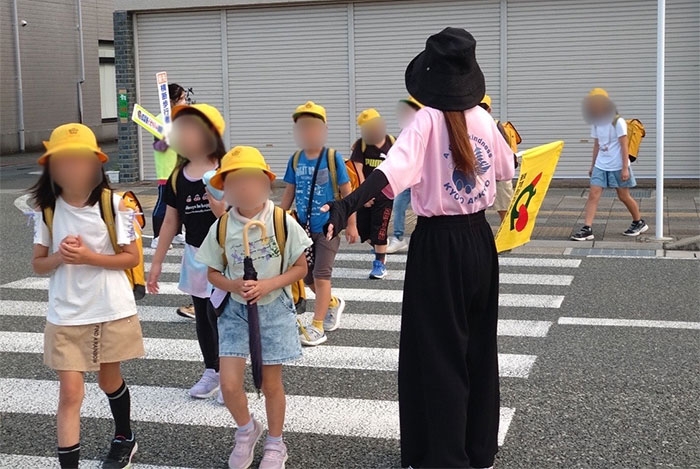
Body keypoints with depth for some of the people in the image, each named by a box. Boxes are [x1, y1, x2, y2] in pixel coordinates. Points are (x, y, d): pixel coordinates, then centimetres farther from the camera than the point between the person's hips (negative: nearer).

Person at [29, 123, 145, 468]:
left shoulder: (113, 204, -10)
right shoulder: (46, 209, -4)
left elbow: (132, 258, -8)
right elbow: (38, 264, 2)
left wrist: (89, 257, -21)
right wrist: (59, 257, -19)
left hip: (111, 311, -1)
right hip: (65, 315, 1)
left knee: (109, 379, 19)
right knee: (70, 393, -3)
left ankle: (124, 439, 45)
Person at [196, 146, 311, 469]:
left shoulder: (282, 222, -12)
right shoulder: (221, 227, -7)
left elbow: (300, 267, -5)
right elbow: (213, 273, 3)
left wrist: (268, 285, -19)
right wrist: (234, 285, -18)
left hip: (274, 309, -1)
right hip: (236, 309, 1)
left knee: (271, 384, 10)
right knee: (229, 384, -6)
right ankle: (247, 430, 25)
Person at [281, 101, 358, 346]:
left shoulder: (332, 157, -10)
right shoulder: (295, 160, 2)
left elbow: (347, 192, -6)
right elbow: (289, 192, 10)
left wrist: (351, 224, -6)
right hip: (304, 226, 5)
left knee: (321, 274, -7)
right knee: (307, 276, 12)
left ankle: (317, 327, -1)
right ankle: (333, 304, 38)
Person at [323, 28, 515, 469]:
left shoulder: (428, 120, -15)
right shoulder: (483, 118, 1)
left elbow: (392, 171, -33)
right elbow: (506, 169, 19)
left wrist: (345, 207, -44)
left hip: (439, 245, -6)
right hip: (480, 239, 6)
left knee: (437, 354, 5)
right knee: (479, 347, 17)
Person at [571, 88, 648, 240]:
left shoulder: (618, 122, -11)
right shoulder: (596, 124, 8)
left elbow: (624, 146, -13)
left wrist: (625, 168, -16)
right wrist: (593, 165, 17)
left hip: (617, 166, -5)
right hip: (601, 165, 6)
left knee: (624, 196, 6)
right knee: (593, 195, -8)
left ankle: (639, 223, 27)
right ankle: (587, 229, -11)